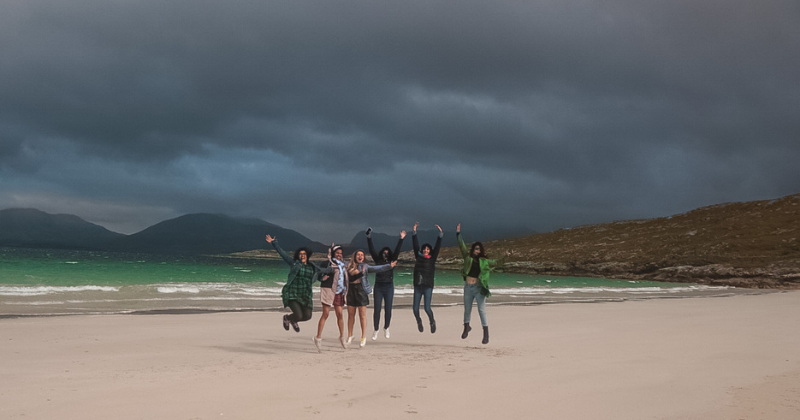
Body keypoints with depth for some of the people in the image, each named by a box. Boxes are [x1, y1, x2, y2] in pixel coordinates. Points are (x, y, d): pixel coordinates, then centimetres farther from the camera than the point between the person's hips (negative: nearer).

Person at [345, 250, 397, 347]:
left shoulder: (365, 266, 2)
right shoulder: (349, 265, 9)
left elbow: (377, 268, -8)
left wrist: (389, 266, -19)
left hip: (361, 290, -3)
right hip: (351, 290, 3)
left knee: (362, 315, -1)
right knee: (350, 314, 8)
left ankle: (363, 337, 6)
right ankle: (349, 336, 20)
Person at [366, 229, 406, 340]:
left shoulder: (391, 261, 5)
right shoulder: (378, 260, 5)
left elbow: (397, 251, -5)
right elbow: (372, 250, -4)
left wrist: (401, 239, -15)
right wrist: (369, 238, -14)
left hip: (389, 287, 0)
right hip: (378, 287, 0)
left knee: (388, 310, 3)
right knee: (377, 309, -1)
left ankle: (386, 328, 22)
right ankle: (376, 330, 7)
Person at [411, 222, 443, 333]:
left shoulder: (432, 259, 2)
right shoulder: (418, 257, 7)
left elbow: (437, 246, -4)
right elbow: (415, 245, 5)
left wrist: (440, 234, -12)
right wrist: (414, 232, 0)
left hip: (428, 287, -3)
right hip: (417, 286, 3)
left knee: (427, 308, -11)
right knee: (415, 309, 1)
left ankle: (432, 322, 17)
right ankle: (419, 322, 31)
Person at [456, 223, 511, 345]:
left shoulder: (484, 261, 1)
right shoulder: (468, 257, 4)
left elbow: (497, 263, 0)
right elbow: (462, 246, 2)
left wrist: (506, 256, -13)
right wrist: (458, 234, -4)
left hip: (479, 288, -2)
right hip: (468, 287, 2)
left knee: (482, 310, -6)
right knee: (467, 309, 17)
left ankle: (486, 335, -5)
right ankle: (467, 327, 42)